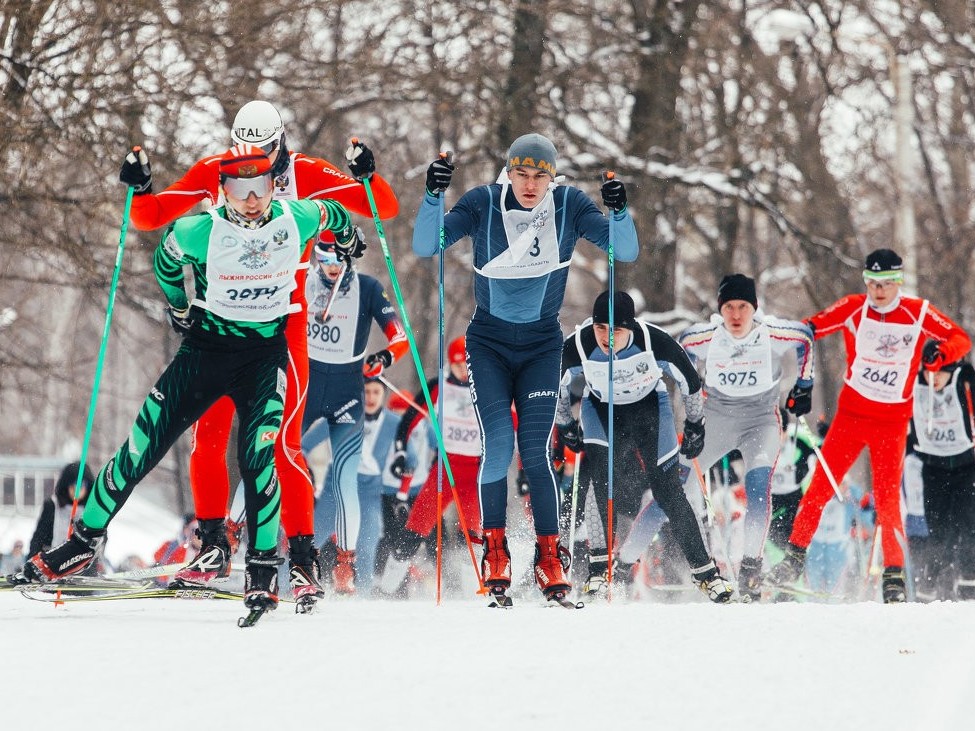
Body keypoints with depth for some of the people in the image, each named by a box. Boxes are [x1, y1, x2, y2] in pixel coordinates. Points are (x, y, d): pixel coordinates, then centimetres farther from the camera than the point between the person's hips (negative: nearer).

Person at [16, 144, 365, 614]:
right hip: (206, 345, 1)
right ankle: (85, 541, 14)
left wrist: (349, 243, 30)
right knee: (142, 447, 0)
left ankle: (263, 569, -10)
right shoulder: (199, 231, -15)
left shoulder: (297, 220, -13)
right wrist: (178, 308, 17)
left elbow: (333, 214, 12)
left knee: (257, 454, -21)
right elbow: (166, 258, 8)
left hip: (266, 351, -1)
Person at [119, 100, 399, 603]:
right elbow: (151, 217, 7)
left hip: (282, 326, -3)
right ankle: (214, 548, 13)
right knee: (208, 438, -1)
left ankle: (303, 558, -5)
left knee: (283, 444, -10)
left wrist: (367, 177, -24)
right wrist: (140, 189, -12)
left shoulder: (307, 175, -3)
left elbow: (384, 209, -5)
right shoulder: (213, 172, 3)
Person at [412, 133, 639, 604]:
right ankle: (495, 548, 7)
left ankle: (549, 554, 2)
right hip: (488, 342, 0)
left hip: (542, 346, 0)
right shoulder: (483, 204, -12)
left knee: (536, 450, -10)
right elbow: (425, 246, -17)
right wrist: (433, 196, -33)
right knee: (497, 446, -12)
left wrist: (619, 212, -35)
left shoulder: (570, 206, -9)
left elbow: (625, 251, -15)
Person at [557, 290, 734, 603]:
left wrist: (694, 425, 0)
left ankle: (705, 572, 9)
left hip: (649, 406, 0)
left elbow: (690, 381, -12)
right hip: (600, 409, 0)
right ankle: (598, 568, -20)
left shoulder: (655, 342, -32)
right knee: (602, 477, -24)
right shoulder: (576, 347, -30)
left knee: (667, 489, -4)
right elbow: (555, 389, -6)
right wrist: (565, 426, 7)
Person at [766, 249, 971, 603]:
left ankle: (894, 575, -1)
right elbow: (810, 329, -1)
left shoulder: (919, 313, -6)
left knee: (887, 498, -7)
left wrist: (939, 353, -22)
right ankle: (795, 555, 10)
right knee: (820, 486, -2)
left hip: (893, 421, -1)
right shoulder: (853, 308, -4)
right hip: (851, 413, 1)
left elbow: (961, 338, -1)